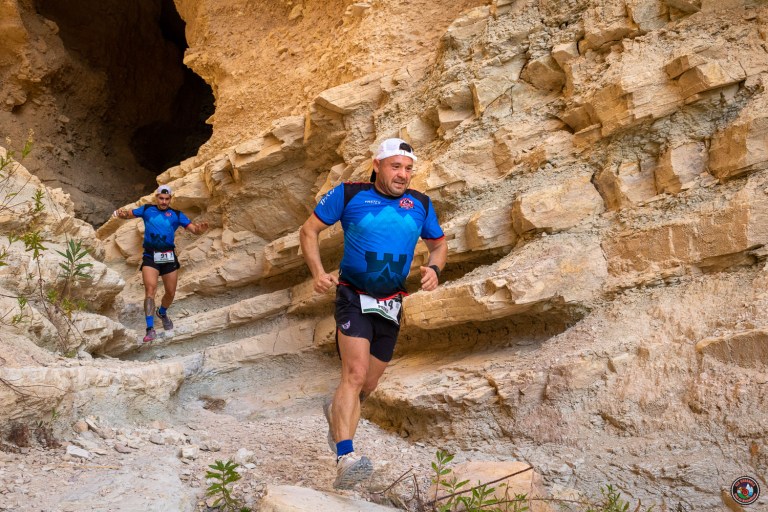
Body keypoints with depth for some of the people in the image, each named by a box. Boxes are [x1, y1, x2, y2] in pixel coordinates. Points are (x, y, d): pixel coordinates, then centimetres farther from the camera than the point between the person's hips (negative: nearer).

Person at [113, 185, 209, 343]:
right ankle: (150, 329, -23)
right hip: (150, 256, -2)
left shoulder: (176, 215, 9)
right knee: (150, 288, -19)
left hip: (169, 257, 2)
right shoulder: (147, 210, 11)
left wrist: (200, 229, -23)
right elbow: (128, 214, 15)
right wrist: (121, 213, -10)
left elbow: (193, 229, 0)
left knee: (170, 293, 8)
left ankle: (162, 313, 42)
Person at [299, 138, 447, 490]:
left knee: (368, 385, 14)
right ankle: (345, 459, -27)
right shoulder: (349, 194, -7)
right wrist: (317, 272, -16)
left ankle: (336, 411, 46)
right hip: (354, 298, -4)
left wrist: (434, 268, -7)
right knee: (355, 373, -22)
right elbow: (309, 230, -1)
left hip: (390, 306, 5)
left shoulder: (420, 205, 4)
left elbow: (439, 244, 15)